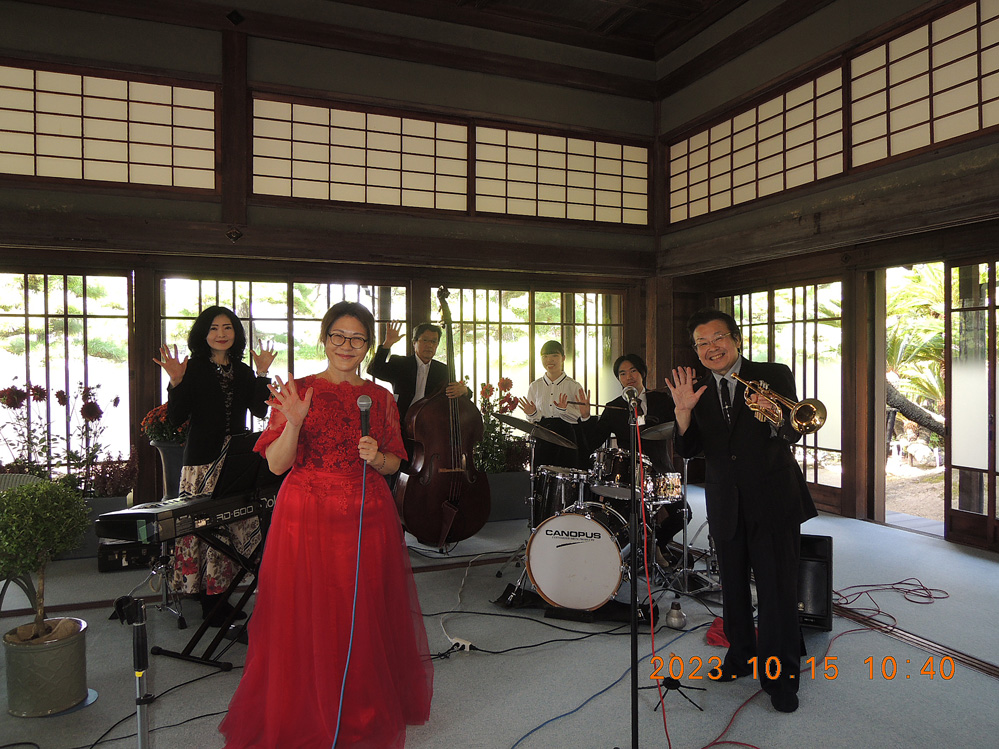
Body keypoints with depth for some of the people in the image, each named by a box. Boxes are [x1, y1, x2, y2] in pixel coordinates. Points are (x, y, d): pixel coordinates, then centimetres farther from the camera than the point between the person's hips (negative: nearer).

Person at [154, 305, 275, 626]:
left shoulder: (243, 371, 12)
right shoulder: (193, 369, -1)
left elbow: (260, 411, 3)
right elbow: (176, 417, -6)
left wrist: (262, 375, -2)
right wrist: (176, 382, -18)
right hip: (203, 461, -4)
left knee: (236, 523, 5)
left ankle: (221, 594, 18)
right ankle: (210, 601, 6)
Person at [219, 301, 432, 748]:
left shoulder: (380, 398, 7)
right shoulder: (297, 391, -1)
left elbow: (394, 464, 13)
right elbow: (276, 464, -6)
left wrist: (376, 457, -9)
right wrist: (294, 421, -22)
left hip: (367, 519, 3)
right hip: (308, 519, -2)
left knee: (366, 619, 10)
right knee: (306, 620, 4)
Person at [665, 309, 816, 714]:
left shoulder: (774, 375, -5)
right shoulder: (698, 390, 4)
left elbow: (791, 435, -13)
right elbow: (689, 450, -2)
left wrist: (775, 416, -35)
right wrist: (683, 411, -18)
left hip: (773, 501, -4)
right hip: (726, 505, 4)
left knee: (777, 590, 1)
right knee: (733, 585, 17)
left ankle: (780, 677, 17)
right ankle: (741, 654, 37)